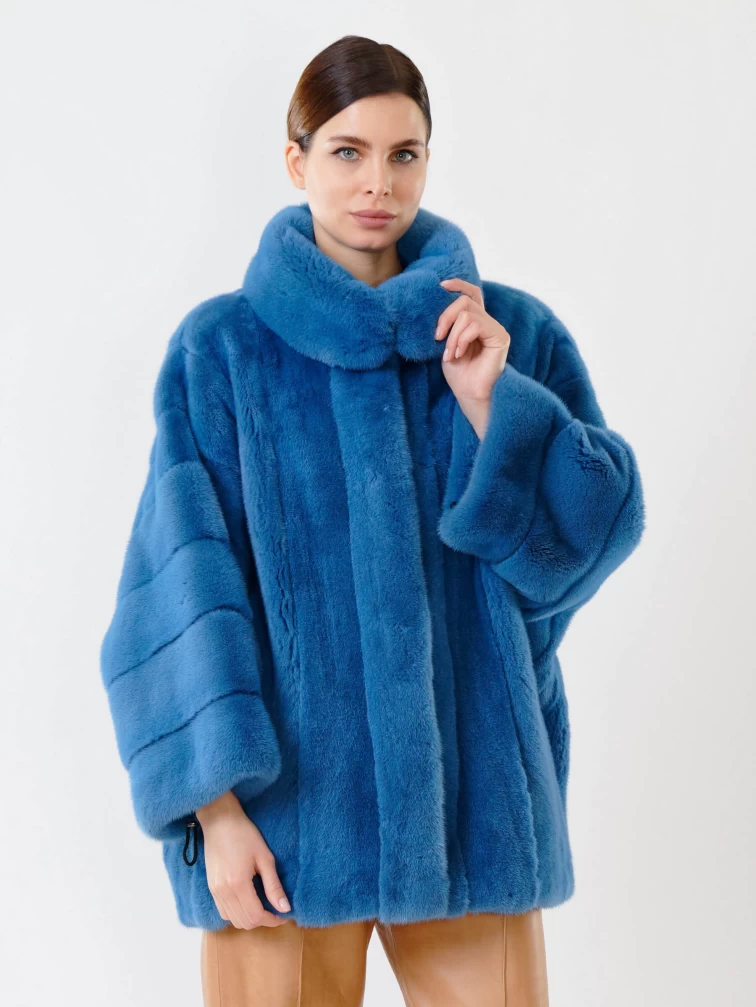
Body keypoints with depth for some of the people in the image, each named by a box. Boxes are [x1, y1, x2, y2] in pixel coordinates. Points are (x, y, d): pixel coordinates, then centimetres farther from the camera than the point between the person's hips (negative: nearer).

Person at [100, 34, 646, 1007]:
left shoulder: (515, 334, 7)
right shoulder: (221, 348, 0)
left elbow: (604, 527, 1)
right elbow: (184, 580, -4)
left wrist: (489, 403, -12)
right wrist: (214, 802, -12)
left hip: (471, 797, 2)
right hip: (287, 800, -1)